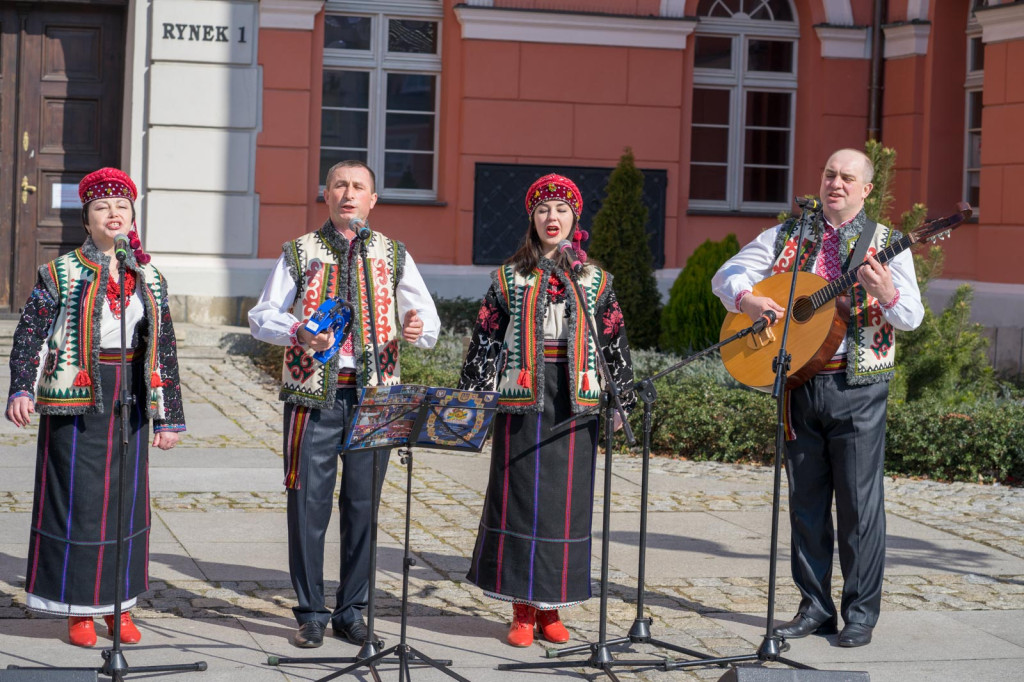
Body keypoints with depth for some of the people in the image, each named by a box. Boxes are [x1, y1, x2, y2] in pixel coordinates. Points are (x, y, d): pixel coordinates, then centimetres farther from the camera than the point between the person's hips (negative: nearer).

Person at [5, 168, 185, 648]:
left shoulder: (150, 280, 10)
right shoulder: (60, 274, 0)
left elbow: (164, 351, 12)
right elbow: (29, 336, -5)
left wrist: (169, 415, 9)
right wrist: (22, 390, -20)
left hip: (130, 401, 4)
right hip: (75, 398, -3)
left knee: (126, 495, 6)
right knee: (76, 496, -1)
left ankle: (118, 604, 18)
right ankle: (78, 608, 10)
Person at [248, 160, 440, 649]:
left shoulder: (393, 255, 11)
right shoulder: (301, 252, 7)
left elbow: (428, 318, 11)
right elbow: (261, 317, 5)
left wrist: (417, 329, -13)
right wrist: (299, 334, -15)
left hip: (373, 393, 1)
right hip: (313, 391, -1)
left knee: (363, 503, 4)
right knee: (309, 502, -1)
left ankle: (352, 612, 15)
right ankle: (310, 613, 9)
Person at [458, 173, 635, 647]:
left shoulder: (596, 281, 9)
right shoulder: (509, 278, 6)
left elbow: (614, 343, 10)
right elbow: (485, 340, 6)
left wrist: (620, 401, 6)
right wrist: (472, 397, 2)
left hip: (575, 404, 1)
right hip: (522, 403, -1)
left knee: (566, 499, 3)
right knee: (519, 499, -1)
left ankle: (550, 607, 13)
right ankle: (522, 610, 7)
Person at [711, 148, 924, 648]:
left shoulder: (885, 244, 2)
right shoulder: (788, 237, 10)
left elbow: (912, 317, -7)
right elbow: (727, 275, 8)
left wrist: (887, 293, -29)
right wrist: (748, 300, -13)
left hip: (857, 386, -3)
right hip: (798, 382, 3)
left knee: (859, 502, -2)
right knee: (806, 500, 8)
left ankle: (860, 614, 6)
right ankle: (815, 608, 17)